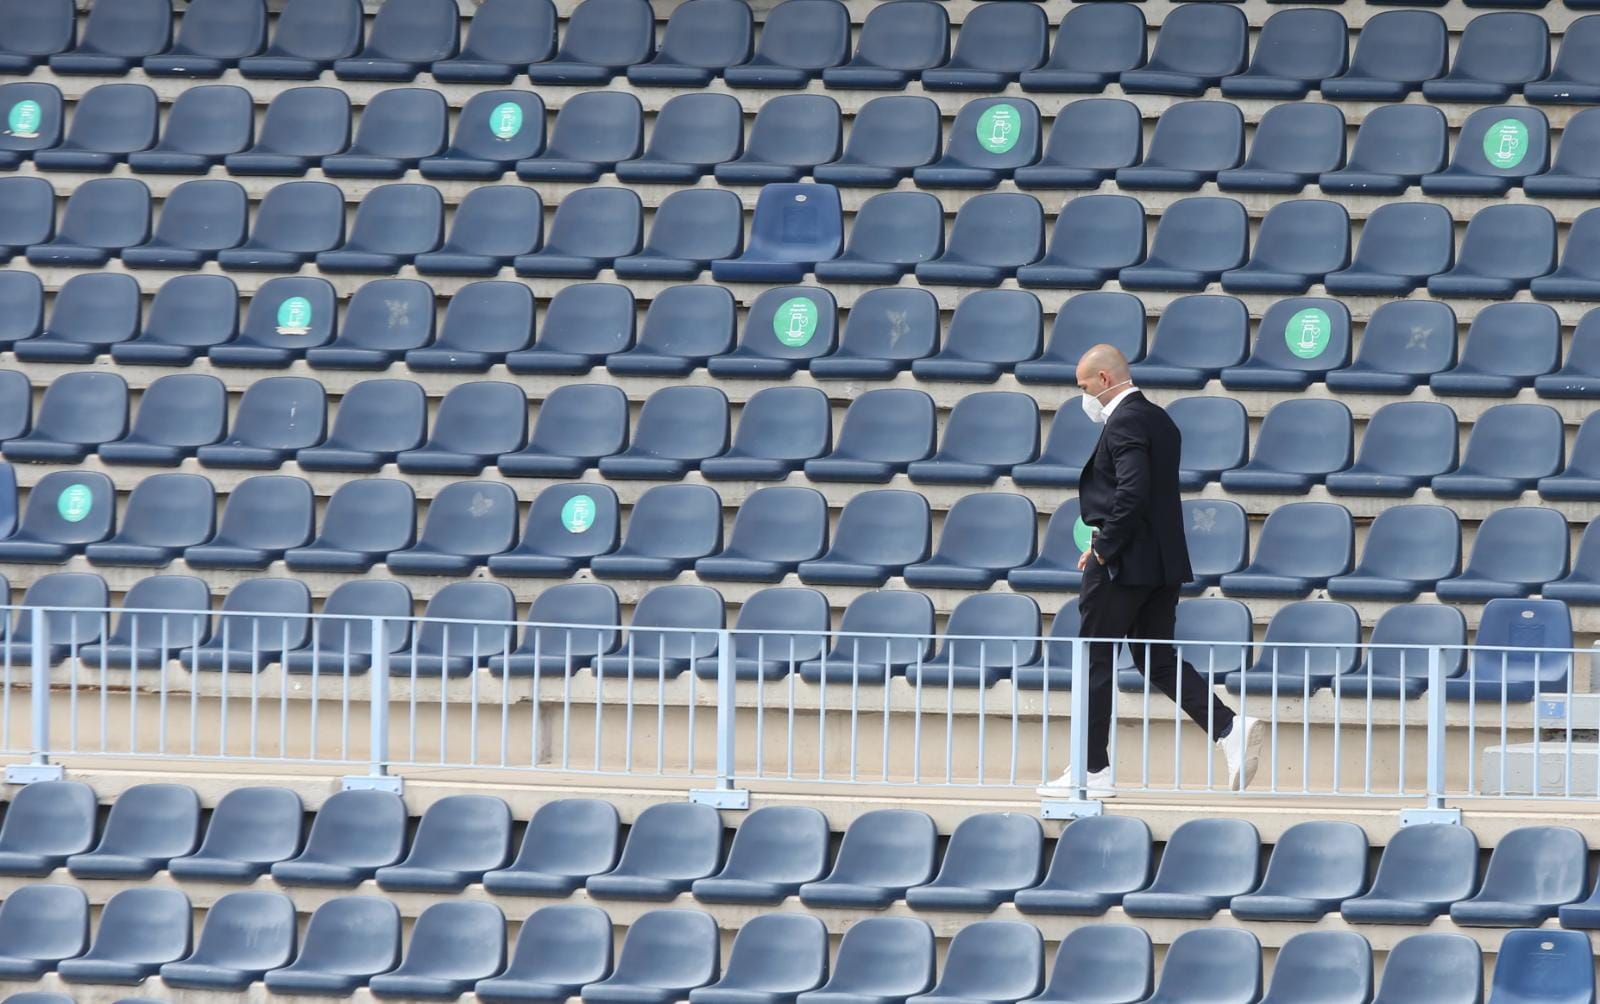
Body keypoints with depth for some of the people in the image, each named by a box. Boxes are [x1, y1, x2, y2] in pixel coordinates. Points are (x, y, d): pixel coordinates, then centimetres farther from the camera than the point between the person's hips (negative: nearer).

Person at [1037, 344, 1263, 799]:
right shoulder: (1159, 420, 15)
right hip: (1163, 561, 9)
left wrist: (1103, 548, -16)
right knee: (1160, 660, 12)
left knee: (1095, 661, 0)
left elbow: (1133, 492, -25)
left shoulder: (1124, 422, -14)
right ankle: (1230, 728, -4)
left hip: (1122, 564, -9)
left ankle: (1092, 770, 3)